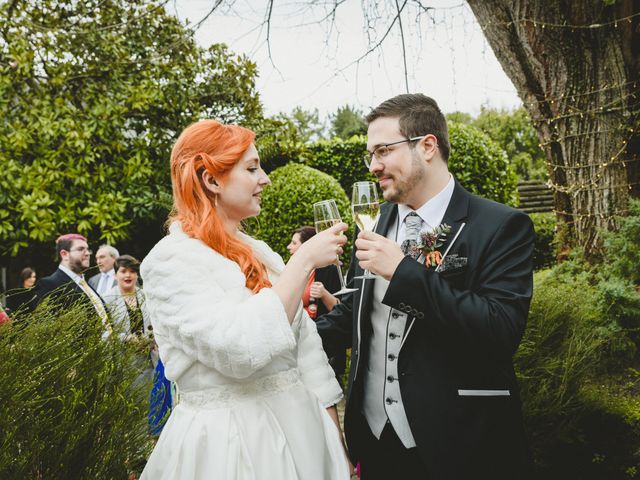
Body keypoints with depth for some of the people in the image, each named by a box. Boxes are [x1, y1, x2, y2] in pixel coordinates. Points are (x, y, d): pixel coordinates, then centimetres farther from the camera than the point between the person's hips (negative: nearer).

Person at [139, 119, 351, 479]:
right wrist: (303, 261, -22)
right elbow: (238, 349, -27)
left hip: (299, 426, 7)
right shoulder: (171, 259, -14)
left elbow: (305, 343, 10)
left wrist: (334, 433, 8)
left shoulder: (261, 252, 9)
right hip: (227, 441, -7)